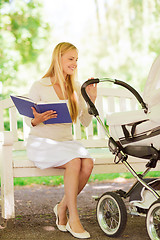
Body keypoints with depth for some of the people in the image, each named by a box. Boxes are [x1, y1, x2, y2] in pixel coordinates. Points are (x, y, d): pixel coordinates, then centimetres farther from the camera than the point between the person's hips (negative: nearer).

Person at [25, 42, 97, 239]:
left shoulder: (76, 88, 10)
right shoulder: (39, 87, -4)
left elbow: (85, 122, 9)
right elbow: (28, 120, 0)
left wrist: (92, 99, -4)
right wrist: (38, 120, -22)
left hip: (66, 141, 5)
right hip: (41, 142, -5)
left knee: (88, 163, -26)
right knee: (74, 162, -32)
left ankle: (62, 208, -5)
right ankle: (73, 219, -21)